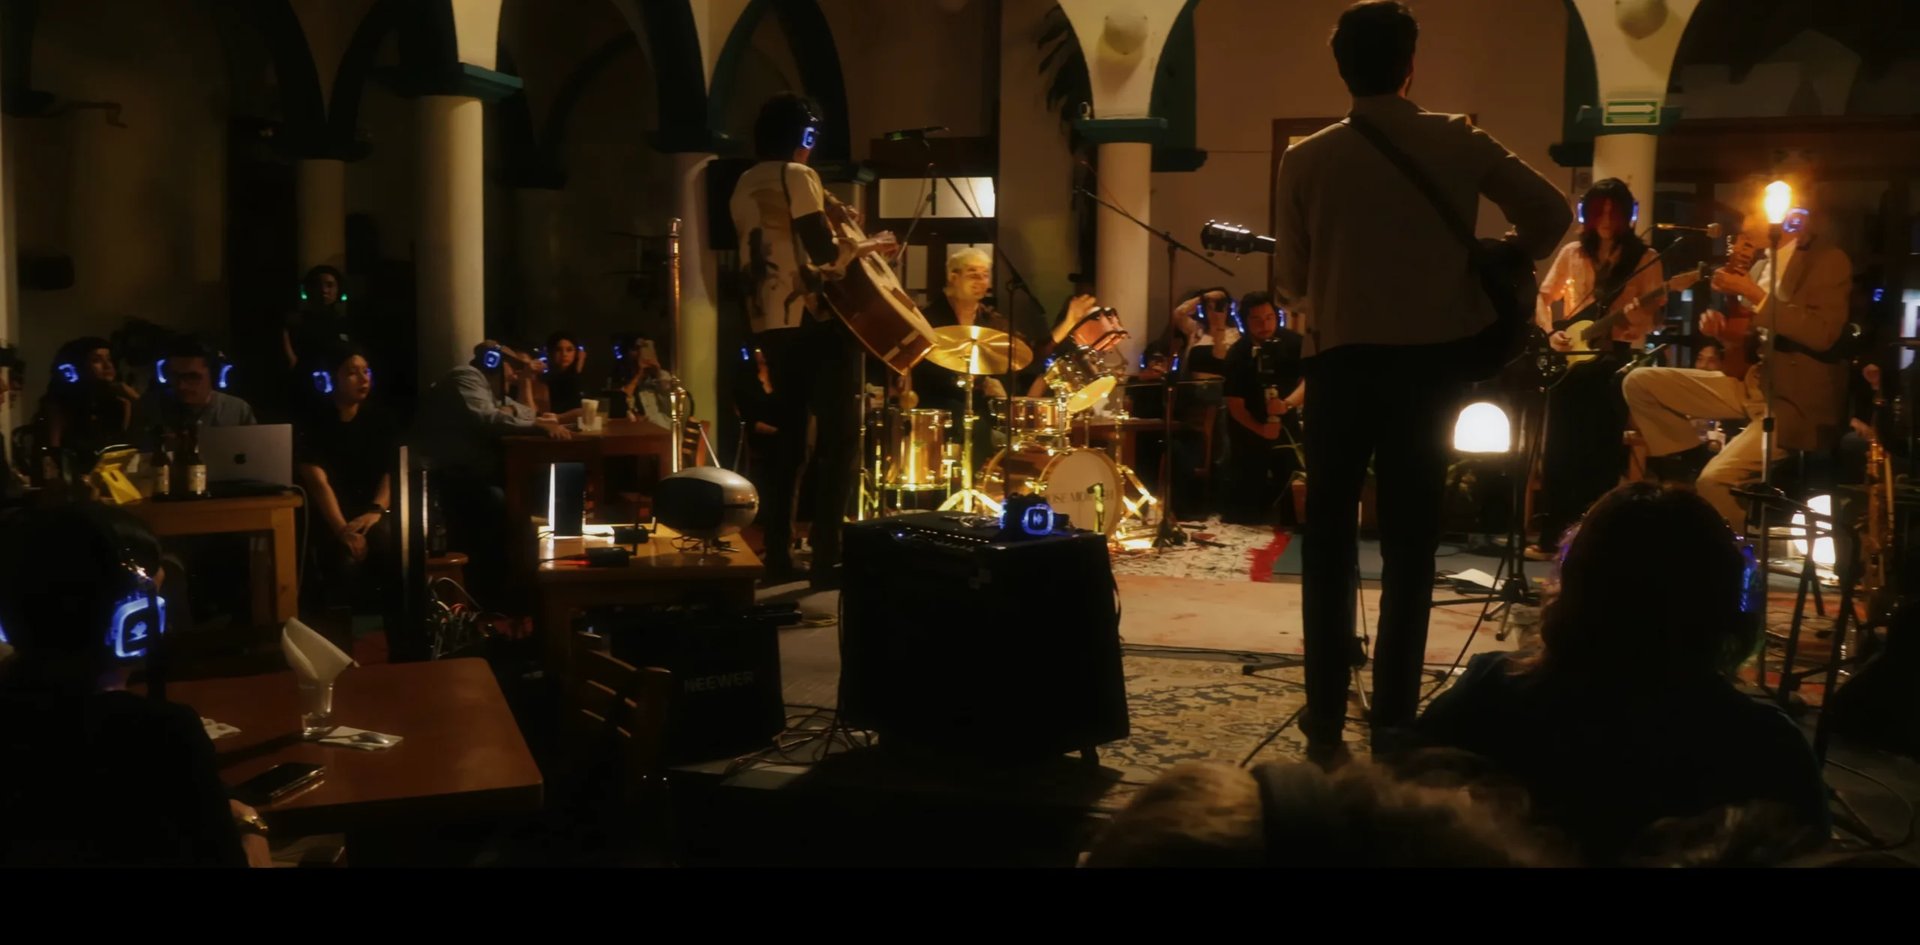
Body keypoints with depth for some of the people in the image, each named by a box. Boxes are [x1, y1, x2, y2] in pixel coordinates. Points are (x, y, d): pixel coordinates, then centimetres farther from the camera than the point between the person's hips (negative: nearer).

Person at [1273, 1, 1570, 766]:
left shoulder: (1306, 160, -5)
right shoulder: (1459, 144, -2)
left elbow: (1290, 280, 0)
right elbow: (1552, 214, 1)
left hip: (1343, 360, -1)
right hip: (1432, 361, 1)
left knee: (1328, 539, 10)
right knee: (1410, 541, 9)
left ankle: (1326, 723, 9)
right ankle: (1393, 721, 12)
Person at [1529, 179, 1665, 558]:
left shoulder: (1644, 257, 2)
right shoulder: (1573, 253, 11)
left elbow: (1654, 316, -2)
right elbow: (1543, 297, 14)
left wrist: (1638, 312, -24)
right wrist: (1552, 332, -3)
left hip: (1618, 354, -3)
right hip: (1571, 356, 3)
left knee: (1603, 448, -8)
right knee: (1560, 445, -3)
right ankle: (1553, 531, 2)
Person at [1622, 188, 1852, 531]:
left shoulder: (1829, 260, -10)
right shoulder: (1761, 265, 13)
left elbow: (1821, 334, -23)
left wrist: (1754, 295, -21)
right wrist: (1719, 321, -1)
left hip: (1794, 402, -8)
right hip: (1748, 384, 8)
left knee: (1715, 479, -29)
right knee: (1639, 383, -1)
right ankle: (1689, 462, 1)